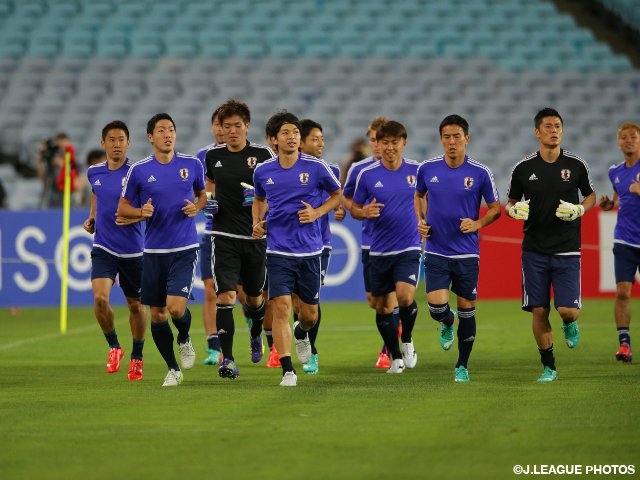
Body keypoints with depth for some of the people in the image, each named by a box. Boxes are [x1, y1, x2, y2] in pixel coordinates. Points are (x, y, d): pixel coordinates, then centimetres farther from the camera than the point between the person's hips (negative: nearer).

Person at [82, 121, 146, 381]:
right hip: (103, 249, 2)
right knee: (100, 298, -19)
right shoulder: (94, 172, 4)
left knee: (135, 305, 10)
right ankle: (114, 347, 4)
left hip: (133, 250, -2)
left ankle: (137, 357, 29)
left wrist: (133, 216, -26)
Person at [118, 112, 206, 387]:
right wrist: (141, 212, -14)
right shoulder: (139, 170, -1)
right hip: (153, 251, 1)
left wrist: (197, 206, -4)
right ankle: (173, 369, 21)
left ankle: (184, 341, 18)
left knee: (176, 307, -16)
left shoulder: (192, 165, 1)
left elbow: (204, 194, 18)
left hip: (185, 249, -1)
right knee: (157, 315, 4)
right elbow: (122, 208, 6)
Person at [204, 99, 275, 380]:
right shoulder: (213, 156, 5)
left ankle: (256, 336, 47)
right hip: (224, 237, 1)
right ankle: (227, 359, -15)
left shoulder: (262, 155, -3)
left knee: (253, 296, 14)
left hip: (255, 236, -1)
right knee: (225, 295, -14)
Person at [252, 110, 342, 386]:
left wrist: (317, 212, -7)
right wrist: (257, 223, 4)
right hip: (278, 250, 0)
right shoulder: (263, 172, 2)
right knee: (281, 307, -14)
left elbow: (337, 195, 10)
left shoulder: (316, 167, -5)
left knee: (310, 314, 8)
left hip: (309, 250, 0)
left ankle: (301, 333, 46)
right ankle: (287, 371, -10)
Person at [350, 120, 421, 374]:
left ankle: (407, 340, 6)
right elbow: (354, 208, 7)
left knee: (405, 296, -23)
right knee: (383, 306, 7)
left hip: (409, 248, -2)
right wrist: (364, 212, -15)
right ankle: (396, 357, 26)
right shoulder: (367, 174, -3)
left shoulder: (417, 170, -2)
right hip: (379, 252, 2)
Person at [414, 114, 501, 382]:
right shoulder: (427, 169, -1)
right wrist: (420, 221, 2)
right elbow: (418, 195, 19)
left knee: (467, 309, 5)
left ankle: (462, 366, 20)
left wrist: (478, 223, -15)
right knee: (436, 305, -13)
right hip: (436, 251, 1)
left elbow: (495, 208, 3)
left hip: (467, 252, -1)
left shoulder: (480, 173, -6)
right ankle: (447, 324, 25)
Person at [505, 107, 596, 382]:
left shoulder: (576, 165, -1)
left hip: (567, 250, -1)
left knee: (568, 309, -11)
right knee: (539, 311, -1)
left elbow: (590, 196, 13)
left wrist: (579, 210, -8)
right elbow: (510, 202, 11)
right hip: (534, 251, 1)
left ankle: (570, 324, 27)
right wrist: (514, 210, -12)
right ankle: (549, 367, 14)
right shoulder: (523, 168, 0)